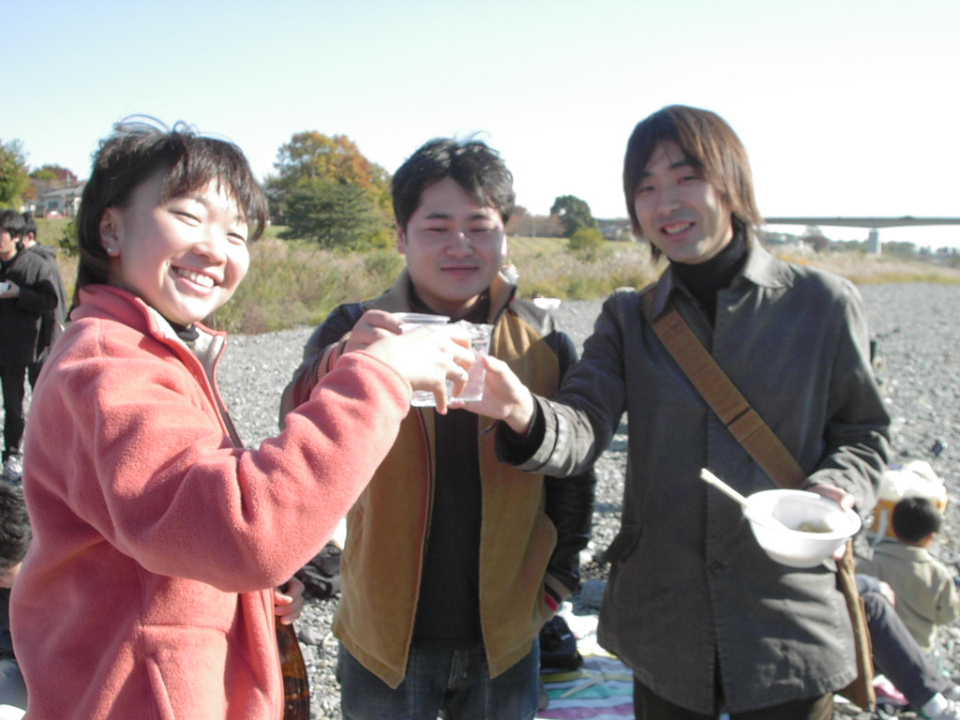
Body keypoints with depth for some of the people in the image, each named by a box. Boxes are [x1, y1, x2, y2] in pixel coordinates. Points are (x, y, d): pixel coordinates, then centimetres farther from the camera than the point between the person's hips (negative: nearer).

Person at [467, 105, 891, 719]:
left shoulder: (824, 304, -3)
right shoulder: (629, 318, 3)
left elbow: (863, 432, 6)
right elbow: (584, 427, -12)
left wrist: (836, 490, -16)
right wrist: (525, 415, -34)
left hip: (790, 620, -1)